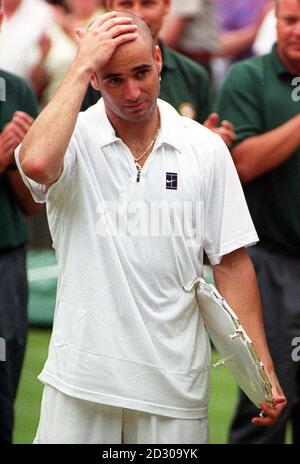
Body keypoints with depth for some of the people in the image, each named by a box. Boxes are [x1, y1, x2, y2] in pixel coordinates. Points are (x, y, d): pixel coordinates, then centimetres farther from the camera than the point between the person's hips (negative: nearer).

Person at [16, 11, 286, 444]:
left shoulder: (205, 148, 3)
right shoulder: (74, 138, -3)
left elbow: (231, 261, 5)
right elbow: (36, 163, -28)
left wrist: (261, 366, -1)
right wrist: (81, 67, -19)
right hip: (83, 377, -1)